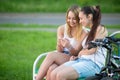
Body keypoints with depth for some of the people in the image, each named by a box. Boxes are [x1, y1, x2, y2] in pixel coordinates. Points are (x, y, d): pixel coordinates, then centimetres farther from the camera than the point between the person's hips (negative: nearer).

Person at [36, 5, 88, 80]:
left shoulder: (84, 33, -5)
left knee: (51, 55, -30)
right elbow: (60, 51, 7)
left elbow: (76, 53, -5)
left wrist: (69, 46, -25)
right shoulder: (62, 29, 7)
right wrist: (59, 45, -16)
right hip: (60, 58, 3)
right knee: (51, 69, -33)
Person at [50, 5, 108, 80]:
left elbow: (93, 50, -10)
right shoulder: (90, 32, 25)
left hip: (95, 63, -8)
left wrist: (81, 53, 7)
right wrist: (76, 56, 0)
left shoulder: (100, 29, -1)